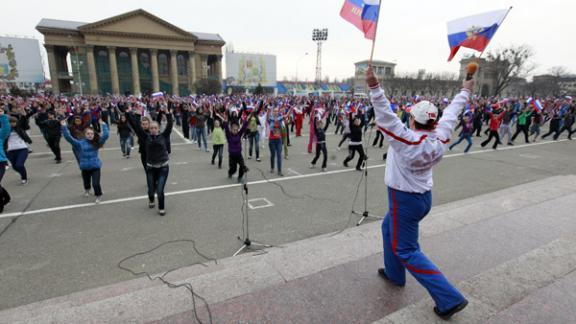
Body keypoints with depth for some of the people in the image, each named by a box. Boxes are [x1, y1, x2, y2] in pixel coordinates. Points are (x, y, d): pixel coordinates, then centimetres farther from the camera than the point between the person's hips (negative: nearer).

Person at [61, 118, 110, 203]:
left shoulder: (97, 142, -4)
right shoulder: (80, 143, -3)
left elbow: (106, 135, -13)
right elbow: (68, 137, -11)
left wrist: (103, 125, -13)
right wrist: (64, 126, -17)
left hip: (95, 167, -2)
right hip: (85, 167, 2)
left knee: (96, 184, -11)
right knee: (86, 183, 22)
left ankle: (98, 196, 18)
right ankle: (87, 190, 59)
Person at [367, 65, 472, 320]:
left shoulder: (408, 141, -26)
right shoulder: (440, 138, -6)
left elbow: (386, 117, -35)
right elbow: (451, 114, 9)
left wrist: (374, 87, -41)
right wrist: (465, 92, 25)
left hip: (405, 199, -9)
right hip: (423, 195, 9)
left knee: (406, 251, 4)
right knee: (389, 228, 28)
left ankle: (450, 298, 9)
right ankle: (394, 274, 43)